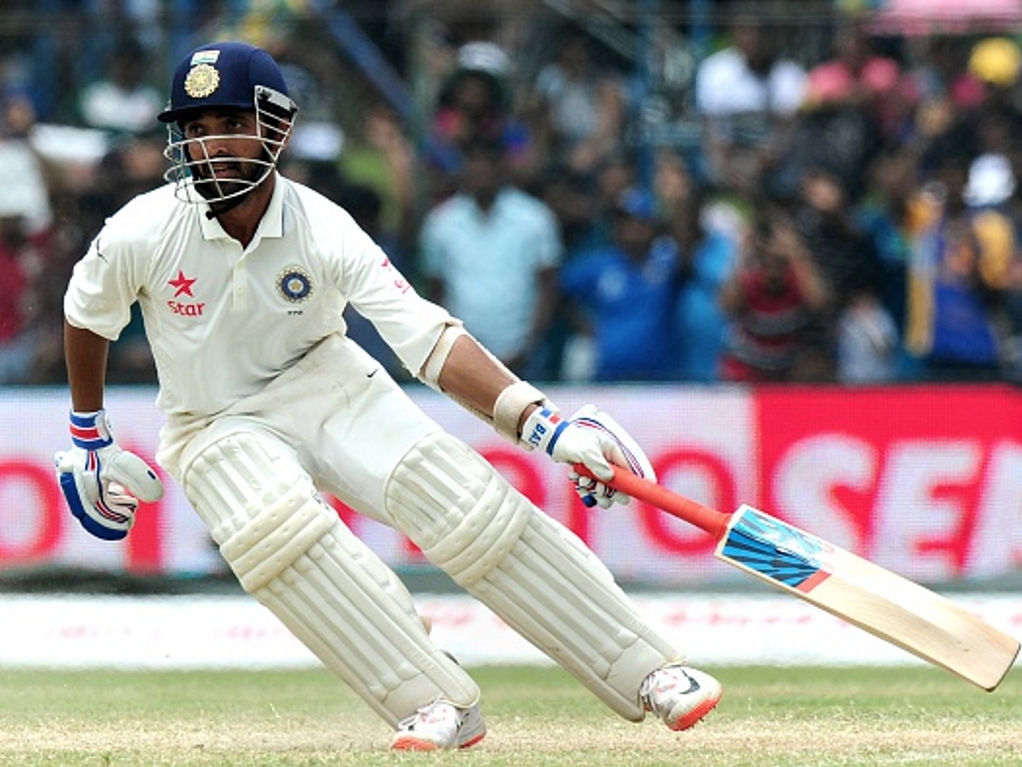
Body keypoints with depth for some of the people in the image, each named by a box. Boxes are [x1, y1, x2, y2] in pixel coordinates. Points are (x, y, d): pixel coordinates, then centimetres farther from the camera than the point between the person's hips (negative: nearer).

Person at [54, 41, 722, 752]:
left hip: (327, 386, 1)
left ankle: (649, 671, -10)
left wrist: (542, 423, -35)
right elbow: (88, 319, 3)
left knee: (469, 501, -17)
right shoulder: (139, 236, -18)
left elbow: (429, 338, -24)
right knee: (279, 527, -33)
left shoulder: (322, 228, -18)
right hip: (218, 428, -1)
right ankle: (438, 704, -27)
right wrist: (88, 438, 13)